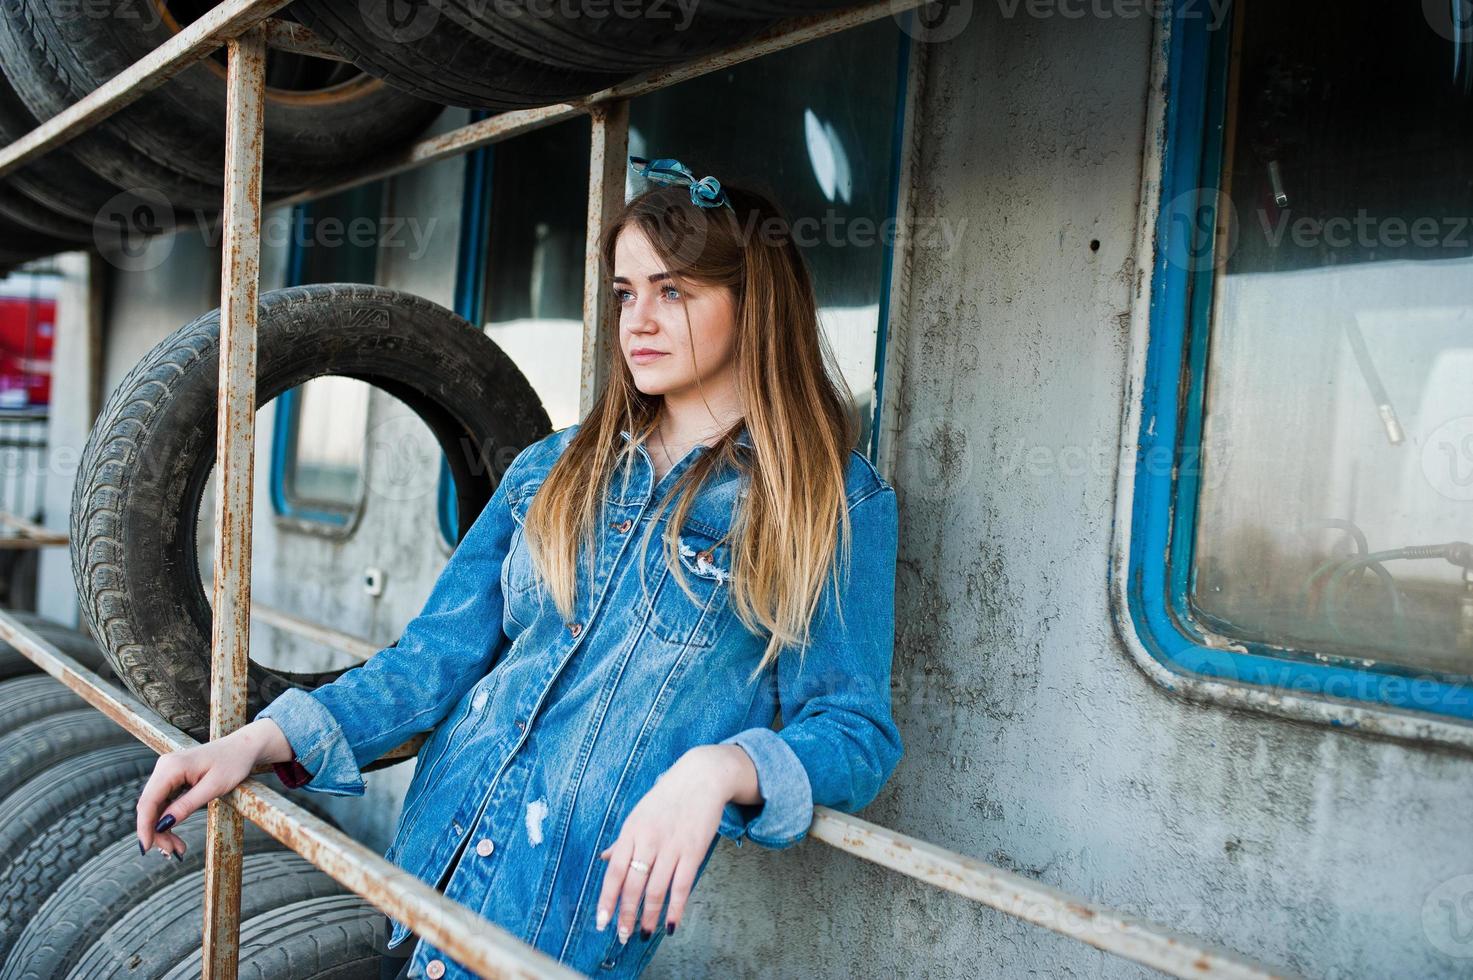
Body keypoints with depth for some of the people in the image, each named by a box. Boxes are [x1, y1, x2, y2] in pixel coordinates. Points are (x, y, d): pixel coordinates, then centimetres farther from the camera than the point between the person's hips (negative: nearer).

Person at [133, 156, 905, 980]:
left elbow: (855, 729, -9)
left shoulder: (840, 504, -6)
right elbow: (438, 654, 4)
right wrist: (262, 741, -8)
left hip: (589, 902, -4)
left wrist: (719, 769, -29)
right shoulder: (552, 471, 7)